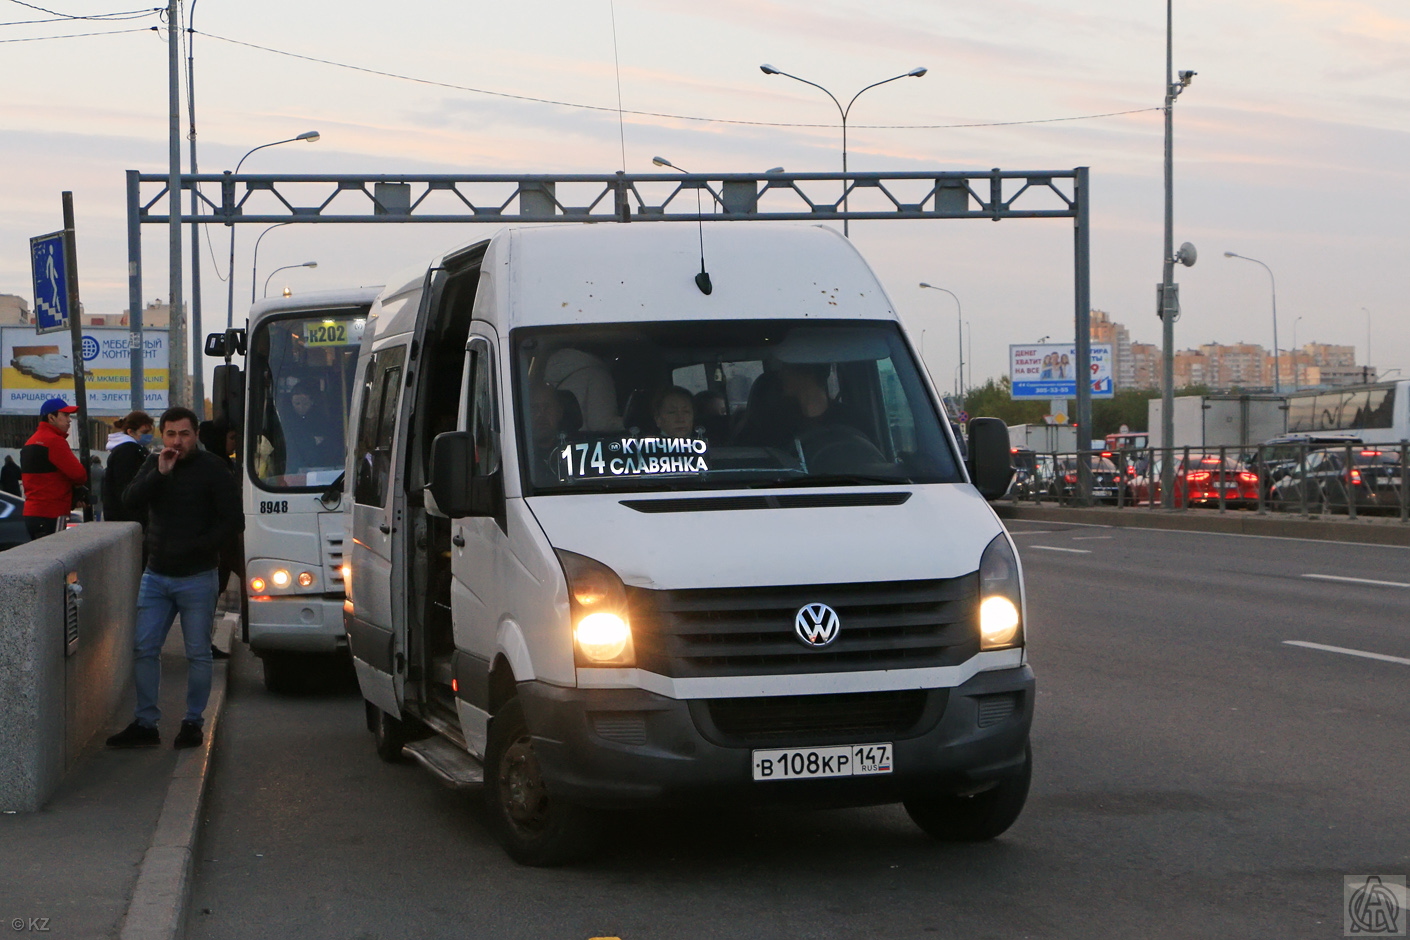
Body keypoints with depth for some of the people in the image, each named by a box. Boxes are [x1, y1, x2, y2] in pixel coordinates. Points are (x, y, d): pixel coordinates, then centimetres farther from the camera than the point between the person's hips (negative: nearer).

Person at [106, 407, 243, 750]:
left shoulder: (212, 469, -5)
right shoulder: (153, 465, 10)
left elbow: (233, 522, -8)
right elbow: (130, 501, -5)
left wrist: (199, 548, -13)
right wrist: (160, 473, -16)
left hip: (196, 577, -4)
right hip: (156, 575, 5)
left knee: (198, 653, 0)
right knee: (144, 649, 2)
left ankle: (193, 723, 11)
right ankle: (145, 724, 10)